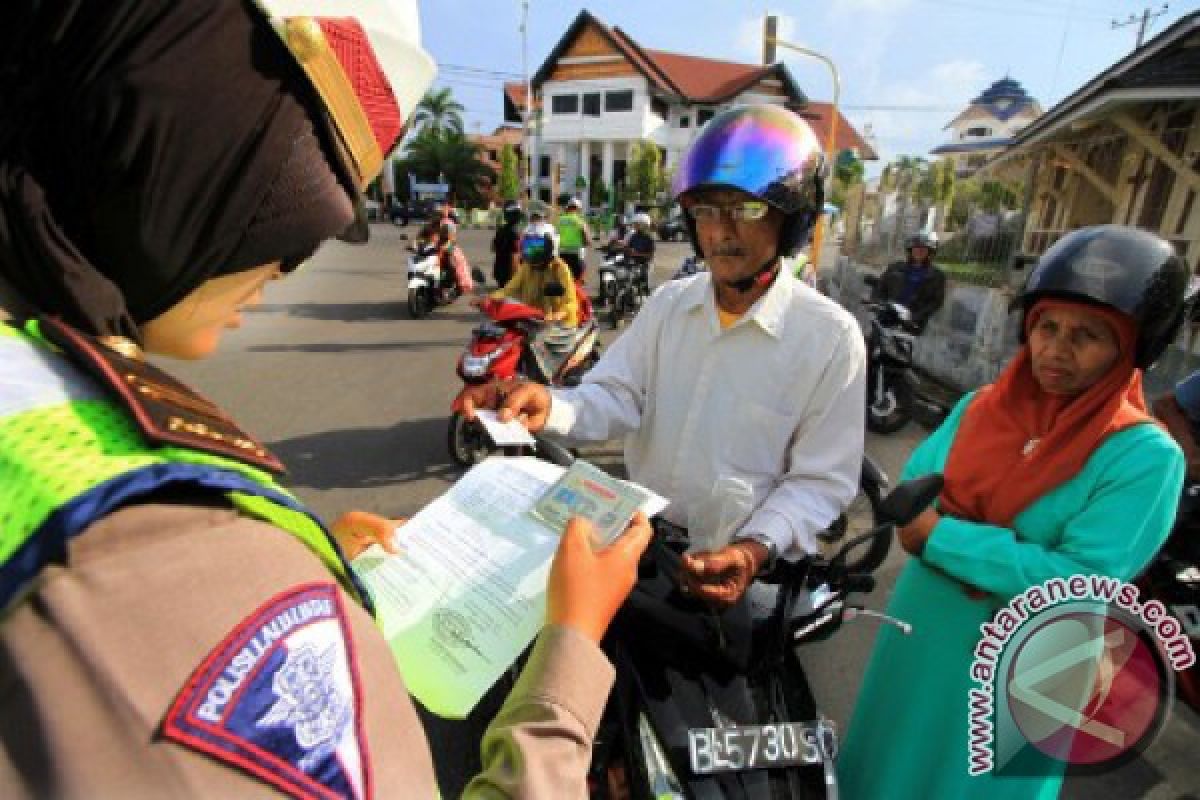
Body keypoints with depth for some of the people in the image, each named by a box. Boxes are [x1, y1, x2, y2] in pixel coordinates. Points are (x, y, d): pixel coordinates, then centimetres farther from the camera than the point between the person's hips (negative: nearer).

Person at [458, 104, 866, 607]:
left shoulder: (830, 337, -11)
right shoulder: (668, 302, 3)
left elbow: (822, 479, -9)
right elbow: (617, 397, -5)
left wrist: (757, 548, -25)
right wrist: (551, 407, -25)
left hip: (733, 560, -3)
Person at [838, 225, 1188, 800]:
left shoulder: (1146, 457, -18)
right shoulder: (980, 405, -5)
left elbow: (1083, 579, -25)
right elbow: (913, 488, -4)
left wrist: (940, 536, -25)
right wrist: (995, 557, -20)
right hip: (919, 631, 4)